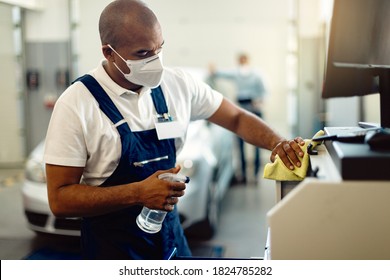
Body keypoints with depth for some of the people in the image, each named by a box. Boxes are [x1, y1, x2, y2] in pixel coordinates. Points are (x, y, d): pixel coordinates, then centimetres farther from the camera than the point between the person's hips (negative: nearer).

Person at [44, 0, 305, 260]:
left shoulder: (177, 84, -6)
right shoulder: (76, 104, -19)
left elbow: (237, 118, 6)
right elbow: (59, 199, -18)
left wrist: (278, 143, -14)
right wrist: (138, 193, -29)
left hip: (171, 235, 5)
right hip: (114, 247, -4)